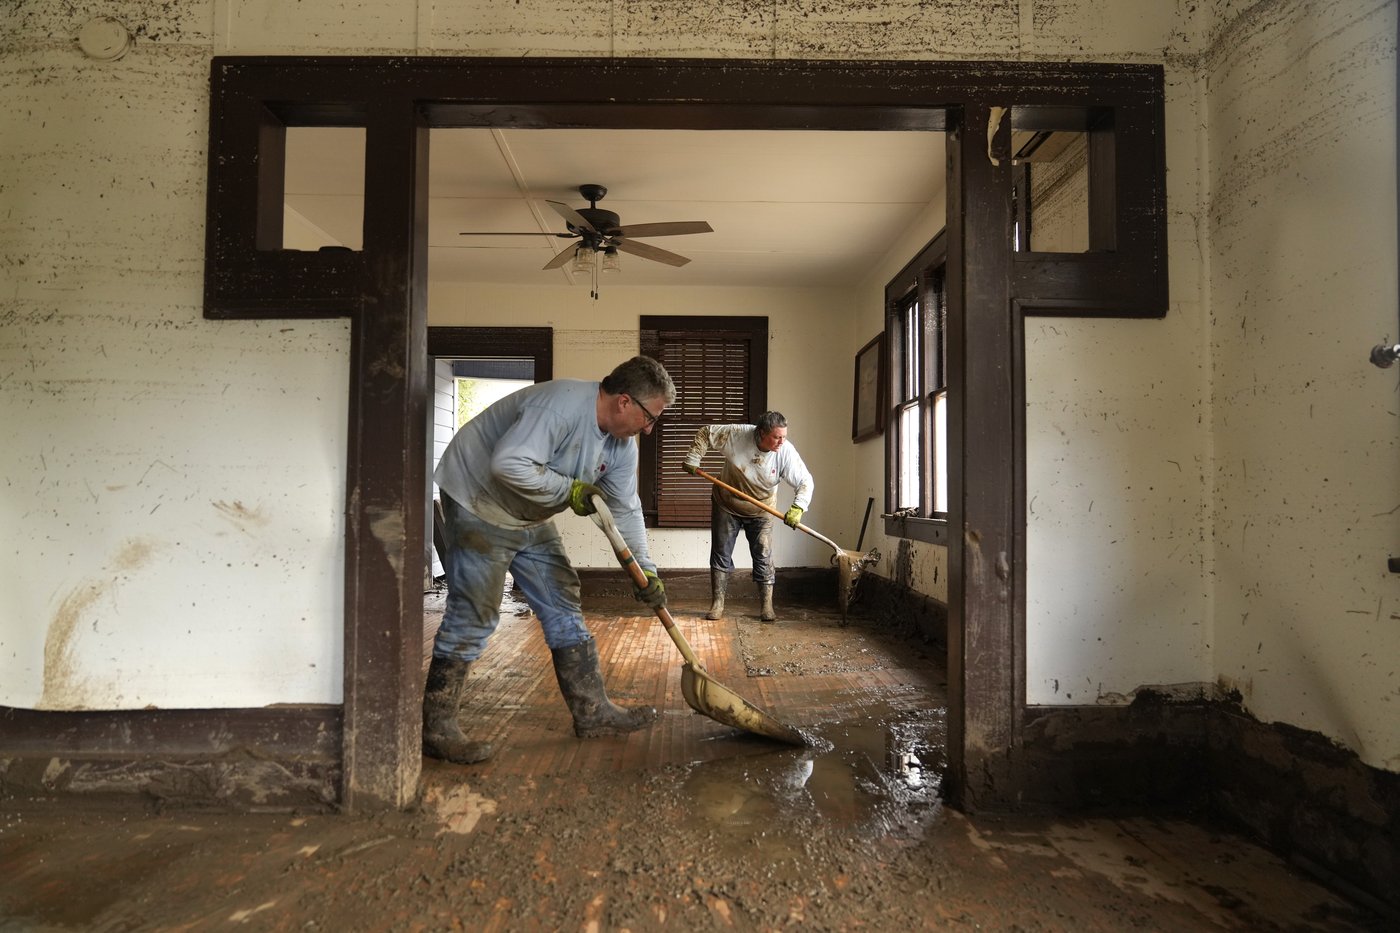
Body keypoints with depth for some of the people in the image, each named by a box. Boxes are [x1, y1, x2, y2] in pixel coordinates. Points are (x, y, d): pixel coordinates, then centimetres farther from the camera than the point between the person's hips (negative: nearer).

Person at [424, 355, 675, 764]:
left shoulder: (621, 445, 0)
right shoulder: (563, 404, -30)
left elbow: (626, 510, 6)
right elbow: (509, 463, -38)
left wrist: (645, 570, 2)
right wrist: (570, 489, -26)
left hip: (529, 519, 9)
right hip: (478, 504, -9)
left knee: (563, 605, 8)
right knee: (471, 618, -6)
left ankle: (592, 711, 17)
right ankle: (437, 729, 9)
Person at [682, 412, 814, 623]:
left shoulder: (786, 452, -23)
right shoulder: (737, 434, -25)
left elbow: (805, 482, -22)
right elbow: (705, 433, -12)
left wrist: (798, 507, -37)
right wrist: (692, 460, -15)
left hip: (761, 511, 0)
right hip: (726, 505, 0)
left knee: (763, 557, 0)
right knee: (721, 555, 4)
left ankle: (767, 606, 11)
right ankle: (717, 604, 13)